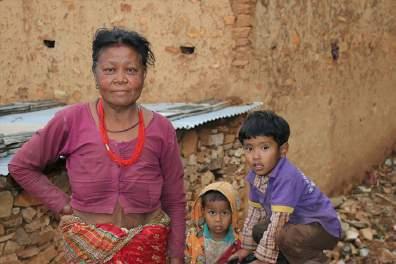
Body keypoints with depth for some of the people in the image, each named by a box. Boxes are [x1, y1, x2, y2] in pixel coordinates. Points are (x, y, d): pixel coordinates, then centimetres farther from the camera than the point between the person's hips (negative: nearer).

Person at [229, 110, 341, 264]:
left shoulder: (286, 177, -33)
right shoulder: (255, 175, -6)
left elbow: (277, 223, -32)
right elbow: (254, 210, 6)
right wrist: (247, 248, 12)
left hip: (322, 228, -9)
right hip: (296, 222, 9)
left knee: (284, 236, -32)